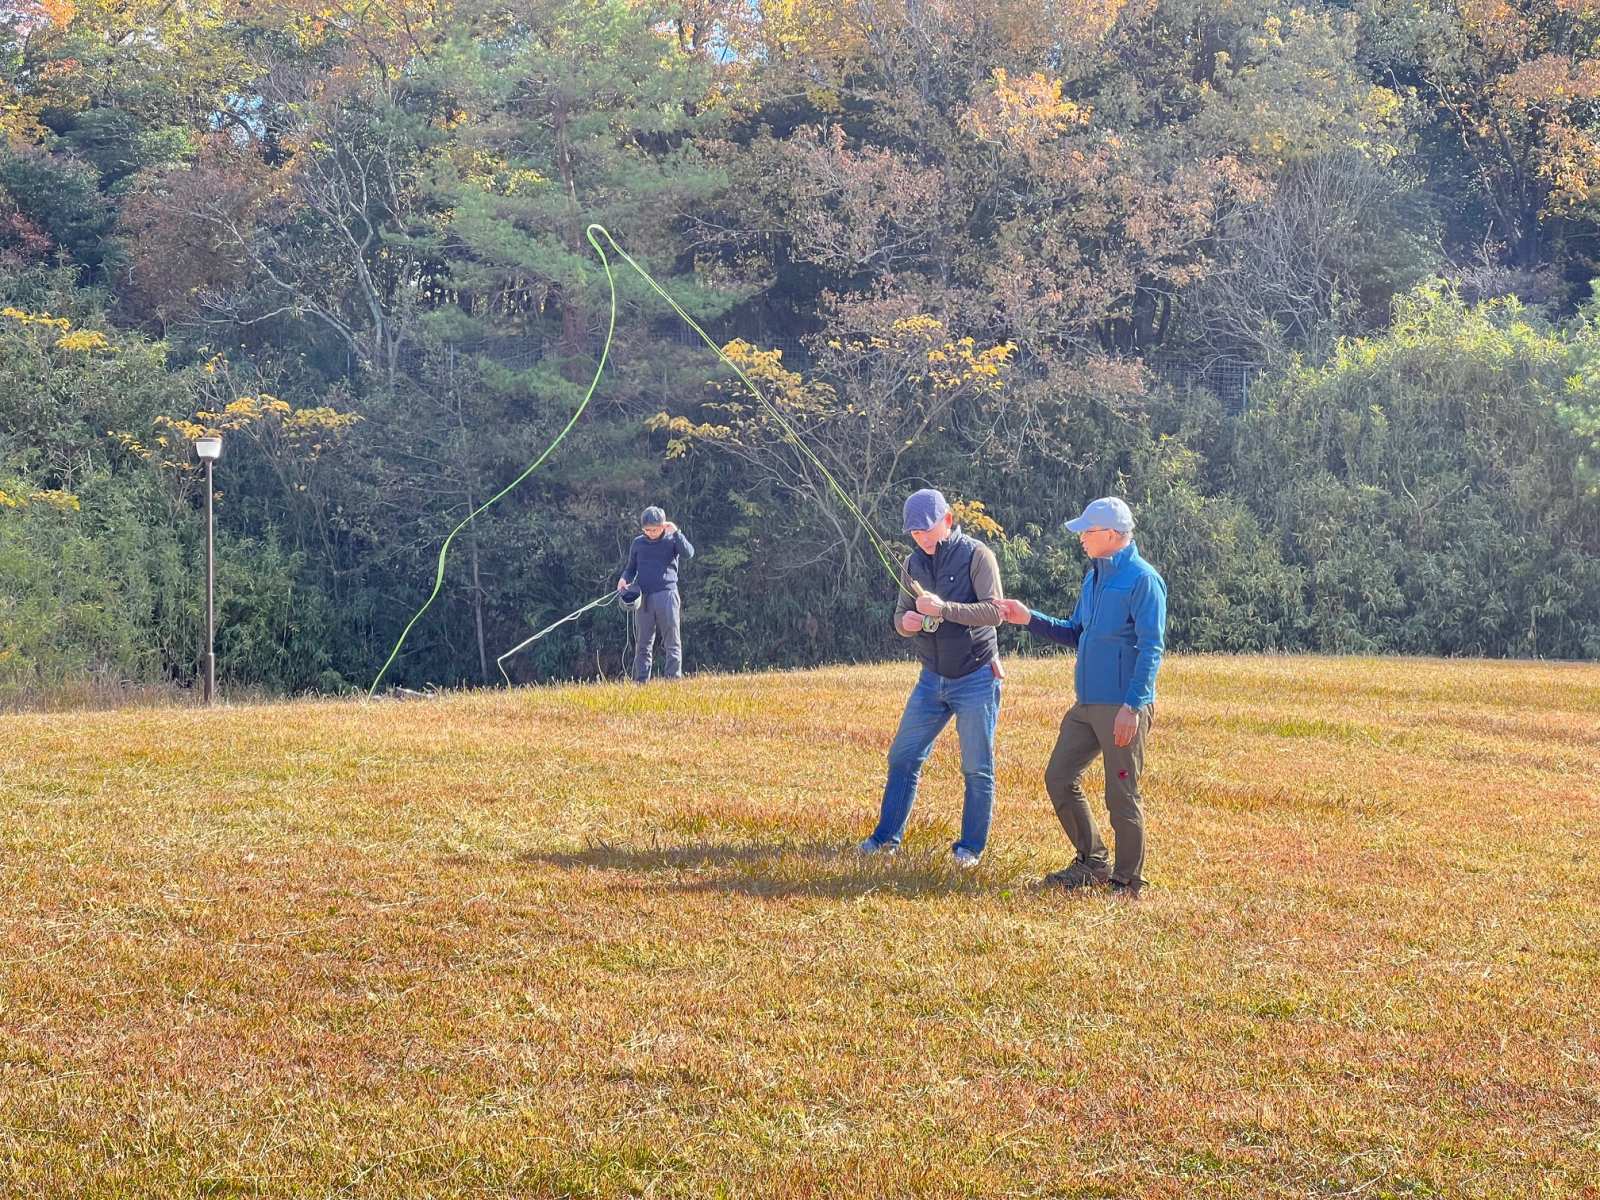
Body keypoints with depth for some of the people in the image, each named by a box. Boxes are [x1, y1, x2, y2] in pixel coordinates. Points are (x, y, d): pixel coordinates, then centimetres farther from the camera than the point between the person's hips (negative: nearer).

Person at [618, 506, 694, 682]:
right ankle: (640, 681, 5)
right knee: (643, 642, 4)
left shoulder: (672, 540, 5)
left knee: (672, 641, -3)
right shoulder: (638, 543, 13)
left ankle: (673, 678, -2)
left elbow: (688, 554, -13)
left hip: (667, 595, -3)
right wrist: (624, 578, 1)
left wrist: (676, 533, -18)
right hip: (643, 597, 3)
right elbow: (631, 568, 22)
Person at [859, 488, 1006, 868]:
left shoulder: (976, 555, -10)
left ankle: (971, 847, 10)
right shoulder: (912, 564, 7)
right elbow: (900, 617, 13)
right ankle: (887, 837, 14)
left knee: (977, 769, 1)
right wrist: (905, 622, -12)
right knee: (903, 757, 5)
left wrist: (944, 609, -26)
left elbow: (995, 612, -18)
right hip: (932, 678, 6)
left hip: (976, 678, -6)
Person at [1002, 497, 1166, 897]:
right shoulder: (1093, 577, 15)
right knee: (1059, 779, 10)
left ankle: (1127, 883, 11)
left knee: (1121, 797, -2)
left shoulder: (1142, 579, -12)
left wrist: (1132, 706, -23)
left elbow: (1151, 648, -17)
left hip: (1123, 708, -9)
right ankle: (1093, 864, 24)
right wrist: (1030, 619, 11)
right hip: (1086, 704, 9)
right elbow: (1076, 634, 23)